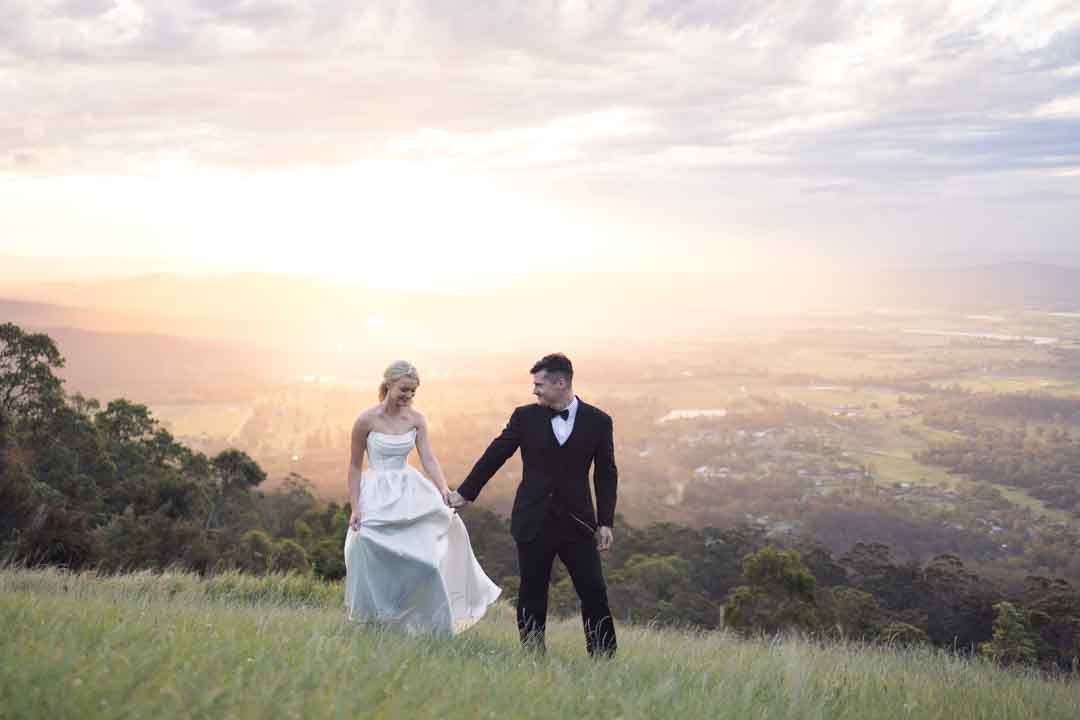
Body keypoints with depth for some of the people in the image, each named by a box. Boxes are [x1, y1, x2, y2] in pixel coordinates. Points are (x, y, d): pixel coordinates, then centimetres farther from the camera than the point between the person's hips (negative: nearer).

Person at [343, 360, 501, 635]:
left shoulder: (416, 419, 0)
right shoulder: (367, 420, -10)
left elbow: (429, 459, -7)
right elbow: (355, 467, -3)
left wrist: (445, 493, -23)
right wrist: (355, 508, -8)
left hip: (409, 493, 3)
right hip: (377, 498, -3)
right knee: (375, 563, -4)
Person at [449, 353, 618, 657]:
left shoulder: (598, 421, -1)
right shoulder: (525, 416, 1)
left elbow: (606, 475, 3)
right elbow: (495, 455, 8)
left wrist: (605, 522, -2)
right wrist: (465, 493, 11)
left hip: (577, 521, -1)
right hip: (534, 521, 1)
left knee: (594, 592, -3)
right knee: (532, 596, 6)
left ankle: (604, 659, 7)